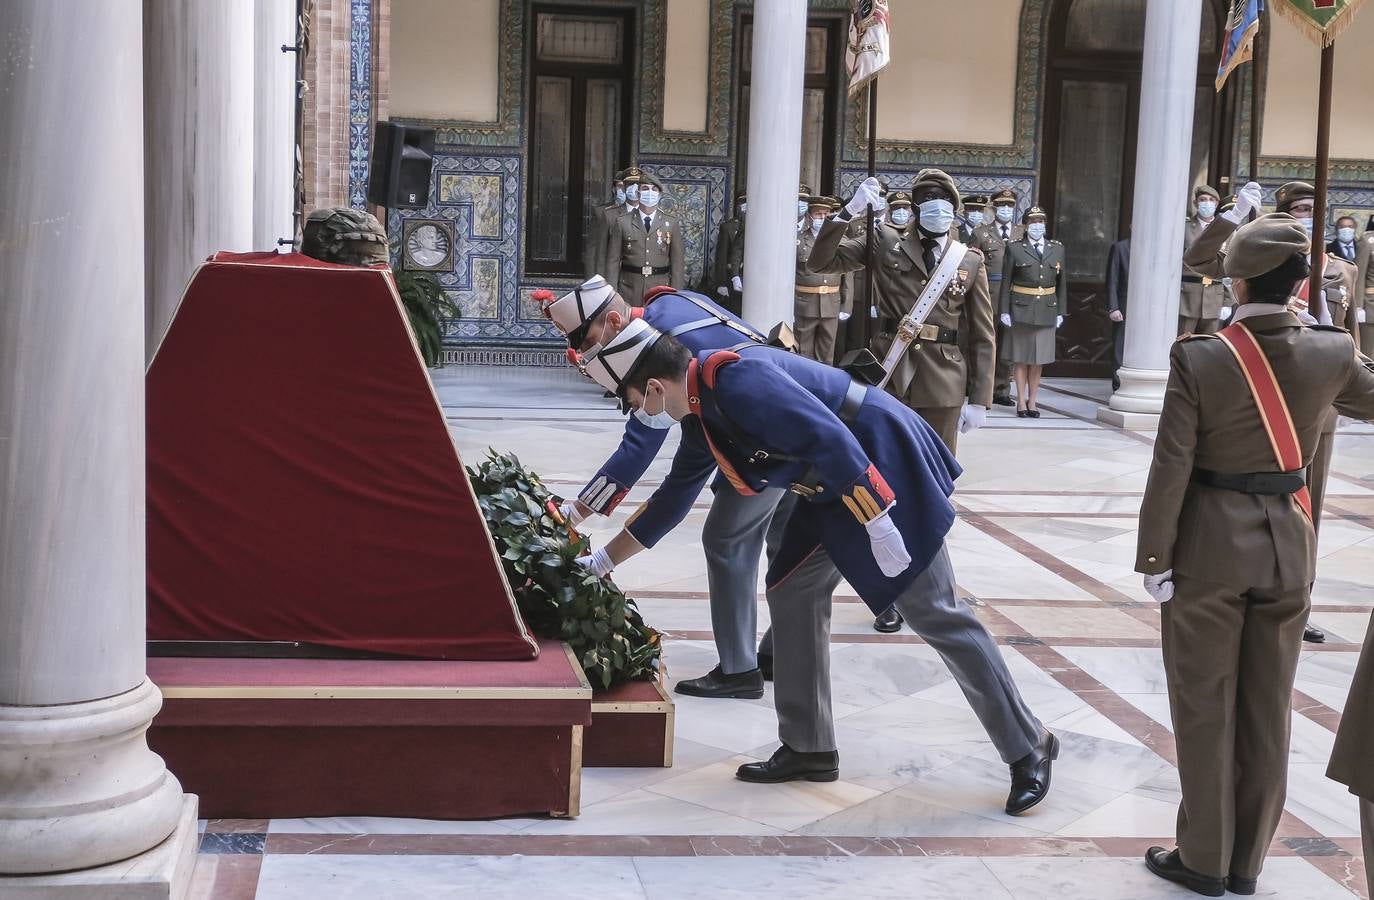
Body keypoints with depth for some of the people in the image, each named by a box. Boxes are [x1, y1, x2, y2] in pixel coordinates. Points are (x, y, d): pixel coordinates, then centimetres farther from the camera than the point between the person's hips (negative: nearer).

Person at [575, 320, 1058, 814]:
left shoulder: (738, 383, -24)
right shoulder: (701, 414, 9)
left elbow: (832, 441, -30)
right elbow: (671, 498, 22)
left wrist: (877, 525, -27)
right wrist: (602, 561, 29)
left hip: (888, 469, -10)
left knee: (935, 615, -7)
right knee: (792, 591, 9)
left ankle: (1028, 749, 4)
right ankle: (809, 750, 17)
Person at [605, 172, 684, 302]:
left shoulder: (672, 224, 7)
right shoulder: (622, 222, 6)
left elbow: (677, 264, 5)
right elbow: (613, 261, 4)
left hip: (660, 291, 0)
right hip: (629, 292, 0)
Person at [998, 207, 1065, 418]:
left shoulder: (1057, 249, 8)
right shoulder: (1014, 248, -1)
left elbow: (1061, 282, 10)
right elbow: (1006, 282, -1)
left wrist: (1060, 312, 6)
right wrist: (1004, 311, -7)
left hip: (1046, 311, 3)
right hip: (1022, 310, -3)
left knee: (1038, 359, 7)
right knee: (1021, 358, 2)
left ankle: (1032, 402, 14)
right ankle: (1021, 402, 9)